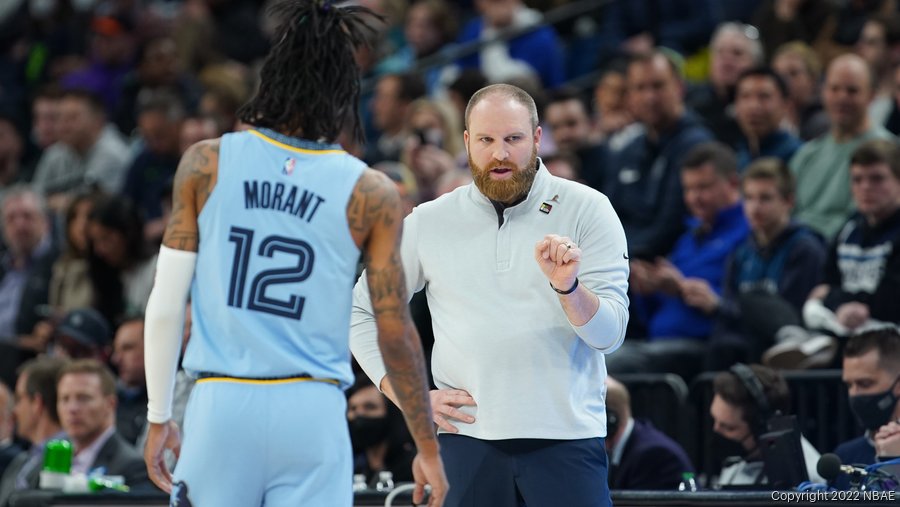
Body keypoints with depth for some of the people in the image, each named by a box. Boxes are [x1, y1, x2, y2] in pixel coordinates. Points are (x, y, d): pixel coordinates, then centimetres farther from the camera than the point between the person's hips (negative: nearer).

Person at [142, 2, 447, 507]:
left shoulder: (205, 164, 1)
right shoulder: (371, 195, -1)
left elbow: (165, 307, 2)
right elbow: (396, 334, 0)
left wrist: (159, 418, 12)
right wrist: (428, 448, 10)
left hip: (221, 407, 1)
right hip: (312, 413, -1)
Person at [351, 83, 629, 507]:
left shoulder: (587, 209, 1)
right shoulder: (428, 222, 7)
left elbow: (610, 333, -5)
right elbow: (363, 312, 16)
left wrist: (567, 287, -25)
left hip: (567, 435, -2)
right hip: (468, 436, 2)